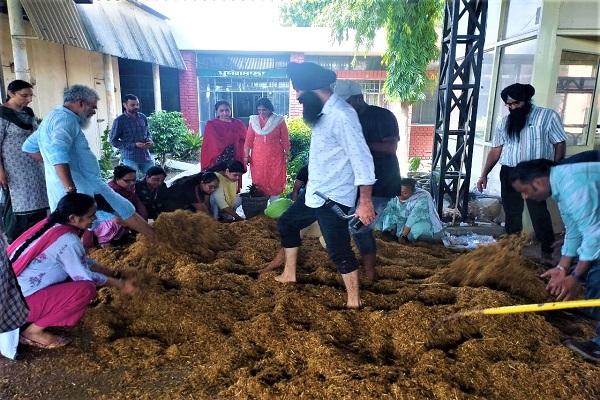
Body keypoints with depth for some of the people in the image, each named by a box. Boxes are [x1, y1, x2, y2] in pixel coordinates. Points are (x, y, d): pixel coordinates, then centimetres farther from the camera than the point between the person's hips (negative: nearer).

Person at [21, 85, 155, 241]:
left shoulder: (52, 117, 21)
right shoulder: (66, 119, -13)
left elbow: (29, 146, 32)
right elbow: (58, 152, -30)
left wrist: (50, 163, 23)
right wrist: (71, 189, -33)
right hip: (84, 187, -10)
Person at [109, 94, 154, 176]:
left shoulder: (143, 117, 8)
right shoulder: (119, 121, -6)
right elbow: (113, 141, -5)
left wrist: (149, 140, -2)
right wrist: (134, 145, -14)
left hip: (146, 157, 5)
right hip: (130, 158, -4)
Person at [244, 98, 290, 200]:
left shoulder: (279, 120, -1)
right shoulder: (253, 120, 5)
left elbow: (285, 140, 1)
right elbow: (249, 140, 4)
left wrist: (286, 155, -1)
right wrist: (246, 156, -2)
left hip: (275, 157, -2)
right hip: (258, 158, 2)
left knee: (275, 183, 1)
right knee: (259, 183, 4)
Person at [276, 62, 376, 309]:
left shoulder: (341, 115, -22)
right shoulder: (323, 113, 7)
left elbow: (361, 159, -24)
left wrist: (365, 202, -24)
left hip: (334, 198, -10)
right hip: (314, 193, 10)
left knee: (338, 251, -2)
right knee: (286, 224, 22)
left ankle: (354, 302, 15)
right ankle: (289, 274, 39)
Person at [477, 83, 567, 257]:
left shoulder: (547, 116, -2)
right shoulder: (505, 122, 11)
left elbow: (560, 144, -3)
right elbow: (496, 150, 12)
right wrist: (484, 175, 6)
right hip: (509, 173, 4)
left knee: (538, 212, -4)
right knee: (511, 212, 12)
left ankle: (547, 250, 9)